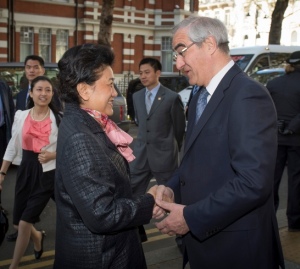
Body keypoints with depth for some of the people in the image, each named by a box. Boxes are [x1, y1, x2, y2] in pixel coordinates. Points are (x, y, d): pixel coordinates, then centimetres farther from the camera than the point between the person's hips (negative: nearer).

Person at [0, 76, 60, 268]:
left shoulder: (59, 119, -8)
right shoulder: (21, 116, 1)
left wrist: (53, 155, -18)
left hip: (48, 173, -4)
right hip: (26, 171, 4)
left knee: (25, 223, -3)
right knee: (18, 222, 11)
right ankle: (37, 236, 47)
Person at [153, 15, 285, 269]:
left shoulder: (248, 95, -19)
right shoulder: (201, 97, 11)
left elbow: (253, 182, -26)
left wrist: (191, 217, -20)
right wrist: (172, 188, -2)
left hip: (235, 245, -8)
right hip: (203, 236, 8)